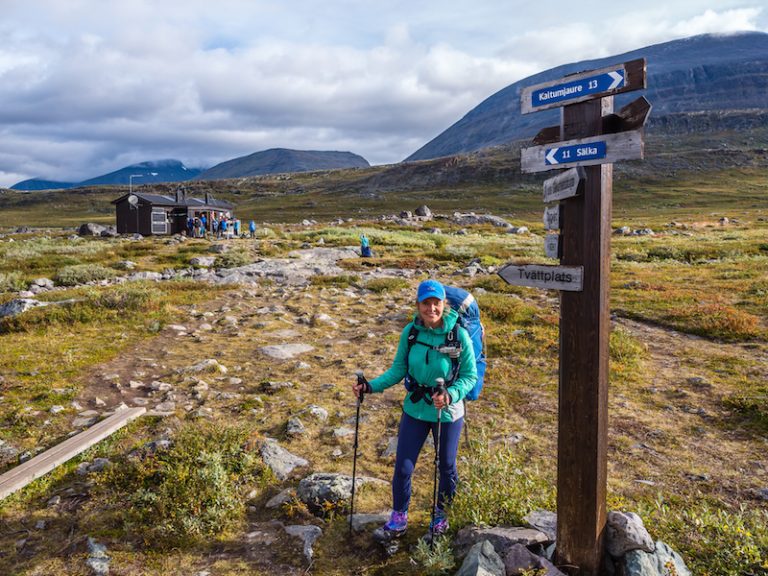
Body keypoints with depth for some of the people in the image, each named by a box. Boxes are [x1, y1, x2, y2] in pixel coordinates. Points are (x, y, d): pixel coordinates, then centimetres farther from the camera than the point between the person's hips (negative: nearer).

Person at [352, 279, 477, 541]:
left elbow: (470, 376, -13)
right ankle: (398, 519, 29)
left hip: (448, 413, -2)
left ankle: (441, 514, 43)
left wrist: (450, 395, -30)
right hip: (414, 410, 2)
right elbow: (398, 369, -2)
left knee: (446, 467, 17)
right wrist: (371, 386, -14)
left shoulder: (459, 335, -18)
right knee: (403, 467, 6)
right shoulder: (410, 332, -10)